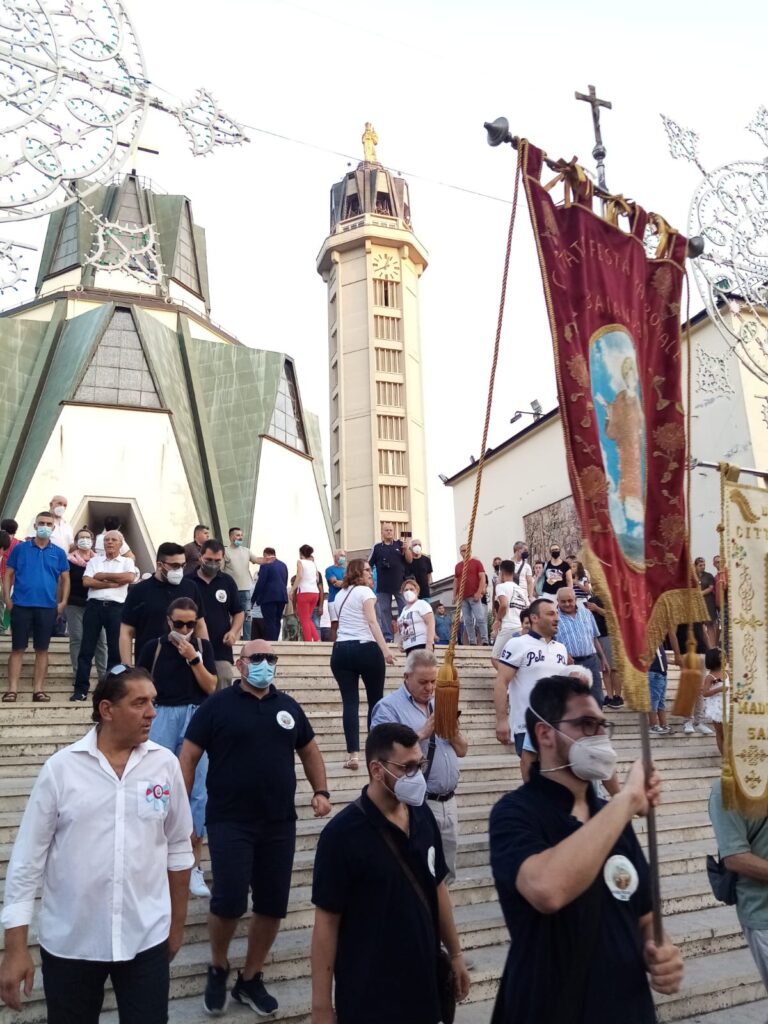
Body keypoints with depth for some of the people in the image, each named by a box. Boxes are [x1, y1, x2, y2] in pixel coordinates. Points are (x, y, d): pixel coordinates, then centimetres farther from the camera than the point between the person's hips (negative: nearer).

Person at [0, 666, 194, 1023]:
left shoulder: (166, 764, -5)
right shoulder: (60, 768, -10)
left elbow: (178, 847, 4)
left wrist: (177, 923, 11)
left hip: (146, 938, 1)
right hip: (69, 942, 0)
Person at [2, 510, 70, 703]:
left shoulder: (58, 553, 7)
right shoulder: (20, 548, 5)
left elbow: (65, 579, 10)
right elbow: (8, 574, 6)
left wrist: (63, 602, -1)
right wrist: (7, 598, -4)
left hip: (47, 607, 1)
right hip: (21, 605, -1)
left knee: (42, 649, 5)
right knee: (17, 648, 2)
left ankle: (38, 689, 11)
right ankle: (12, 689, 6)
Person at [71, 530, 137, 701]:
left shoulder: (127, 562, 10)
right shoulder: (94, 561, 14)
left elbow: (130, 577, -12)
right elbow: (86, 582, -1)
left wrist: (103, 576, -5)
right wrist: (112, 583, -8)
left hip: (116, 608, -1)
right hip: (94, 605, 1)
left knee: (115, 649, 3)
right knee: (86, 648, 0)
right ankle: (80, 689, 5)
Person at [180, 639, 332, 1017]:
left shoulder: (288, 706, 8)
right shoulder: (218, 704, -4)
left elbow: (309, 750, 18)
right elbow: (189, 756, -4)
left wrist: (321, 791, 5)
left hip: (280, 824, 4)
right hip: (229, 823, -4)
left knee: (273, 906, 8)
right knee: (228, 902, -7)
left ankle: (250, 979, 29)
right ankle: (218, 968, 23)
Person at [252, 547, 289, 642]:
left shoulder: (266, 565, -8)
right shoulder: (283, 565, 15)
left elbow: (260, 583, -10)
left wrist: (253, 599, -5)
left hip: (269, 597, -7)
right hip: (282, 596, 7)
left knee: (269, 622, -7)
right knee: (277, 621, 10)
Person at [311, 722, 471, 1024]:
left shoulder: (423, 816, -4)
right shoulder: (342, 833, -19)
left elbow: (437, 888, 9)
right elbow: (326, 922, -15)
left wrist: (455, 954, 13)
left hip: (424, 981, 5)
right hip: (368, 994, -5)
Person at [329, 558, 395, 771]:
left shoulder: (339, 595, 19)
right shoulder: (364, 591, -2)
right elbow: (372, 621, -12)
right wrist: (385, 649, -18)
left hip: (340, 650, 5)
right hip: (366, 649, -5)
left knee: (349, 701, -1)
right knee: (375, 700, 7)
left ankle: (353, 754, -9)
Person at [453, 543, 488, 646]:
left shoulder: (476, 562, 3)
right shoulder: (457, 566, 15)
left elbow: (483, 578, -3)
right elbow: (456, 581, 18)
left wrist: (479, 592, -12)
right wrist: (454, 595, 10)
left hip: (475, 596, -4)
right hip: (463, 598, 4)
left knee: (480, 618, -9)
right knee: (467, 621, 3)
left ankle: (485, 641, -6)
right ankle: (472, 642, 7)